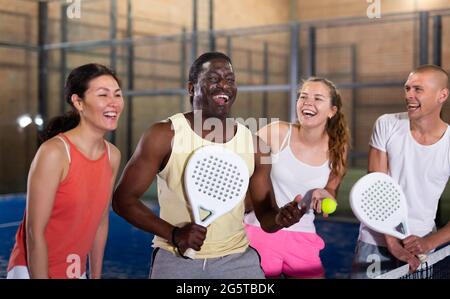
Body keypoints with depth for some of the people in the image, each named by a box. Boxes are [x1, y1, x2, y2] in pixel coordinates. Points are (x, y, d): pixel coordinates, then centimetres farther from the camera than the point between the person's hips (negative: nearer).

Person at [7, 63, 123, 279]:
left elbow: (101, 221, 6)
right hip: (34, 270, -6)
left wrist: (96, 276, 9)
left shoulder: (113, 156, -1)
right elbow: (35, 232, -19)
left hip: (77, 271, 6)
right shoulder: (54, 152, -20)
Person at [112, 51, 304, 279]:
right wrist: (173, 233, -20)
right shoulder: (164, 135, -10)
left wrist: (279, 217, -19)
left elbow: (266, 217, 5)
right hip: (175, 258, -2)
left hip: (237, 258, 2)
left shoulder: (254, 144, -2)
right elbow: (123, 199, -8)